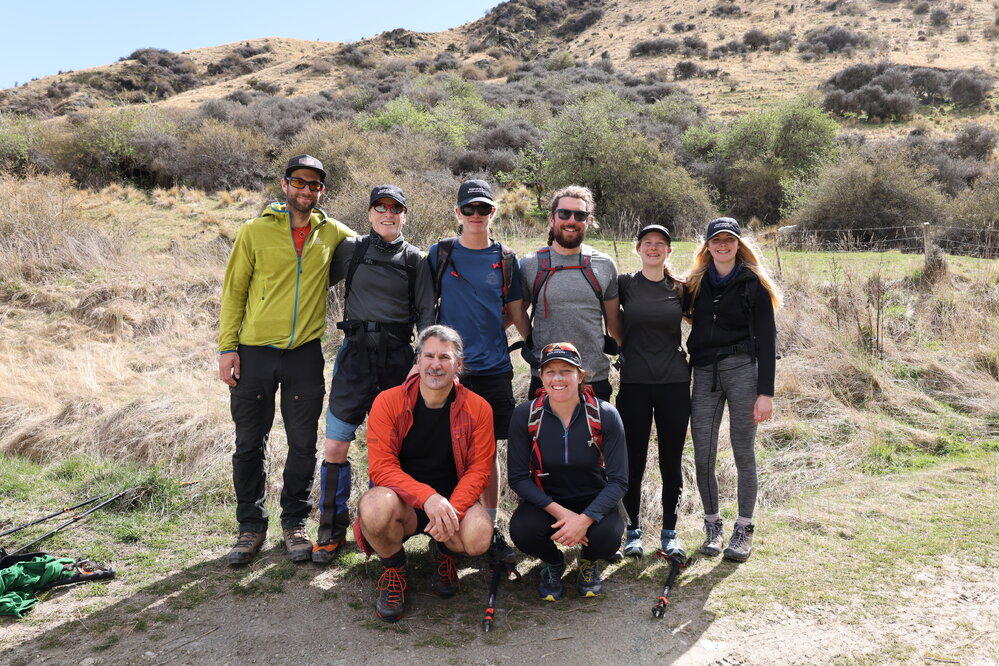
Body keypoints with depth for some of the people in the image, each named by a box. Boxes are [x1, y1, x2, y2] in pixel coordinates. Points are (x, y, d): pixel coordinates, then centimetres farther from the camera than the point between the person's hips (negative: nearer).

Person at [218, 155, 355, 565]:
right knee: (250, 444, 7)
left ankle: (294, 523, 23)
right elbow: (233, 291, 2)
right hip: (255, 351, -1)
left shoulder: (333, 233, 6)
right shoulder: (256, 231, 1)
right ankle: (251, 526, 22)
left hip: (305, 353, 1)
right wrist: (227, 347, -4)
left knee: (303, 444, 7)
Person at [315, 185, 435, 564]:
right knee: (336, 446, -4)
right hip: (356, 352, 0)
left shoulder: (414, 259, 7)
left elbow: (426, 312, 5)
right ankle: (332, 529, 11)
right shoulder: (351, 249, 7)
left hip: (398, 356, 0)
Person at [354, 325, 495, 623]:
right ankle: (394, 569, 1)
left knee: (479, 536, -30)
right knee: (376, 507, -35)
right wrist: (427, 498, -30)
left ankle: (443, 552, 12)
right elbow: (381, 467, -16)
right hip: (402, 501, -1)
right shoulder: (388, 402, -9)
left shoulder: (477, 408, -4)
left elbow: (479, 469, -6)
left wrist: (452, 509, -24)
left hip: (453, 500, 1)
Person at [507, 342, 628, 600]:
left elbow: (618, 480, -16)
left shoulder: (605, 415, -16)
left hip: (593, 501, 0)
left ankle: (588, 561, 10)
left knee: (607, 535, -32)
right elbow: (518, 477, -11)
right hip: (546, 500, 1)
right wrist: (558, 511, -24)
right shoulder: (525, 415, -14)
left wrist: (584, 519, -30)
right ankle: (552, 562, 9)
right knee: (522, 529, -31)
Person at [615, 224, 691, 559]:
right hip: (634, 383, -1)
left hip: (674, 383, 1)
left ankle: (669, 532, 20)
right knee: (633, 460, 4)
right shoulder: (624, 284, 2)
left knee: (671, 461, 7)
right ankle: (633, 531, 20)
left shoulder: (680, 288, 6)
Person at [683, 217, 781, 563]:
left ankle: (744, 529, 15)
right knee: (703, 456, 1)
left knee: (743, 453, 1)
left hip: (742, 369, -3)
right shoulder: (695, 283, 13)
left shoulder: (753, 283, 3)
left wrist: (765, 392, -8)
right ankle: (713, 525, 18)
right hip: (704, 372, 3)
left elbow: (766, 337, -2)